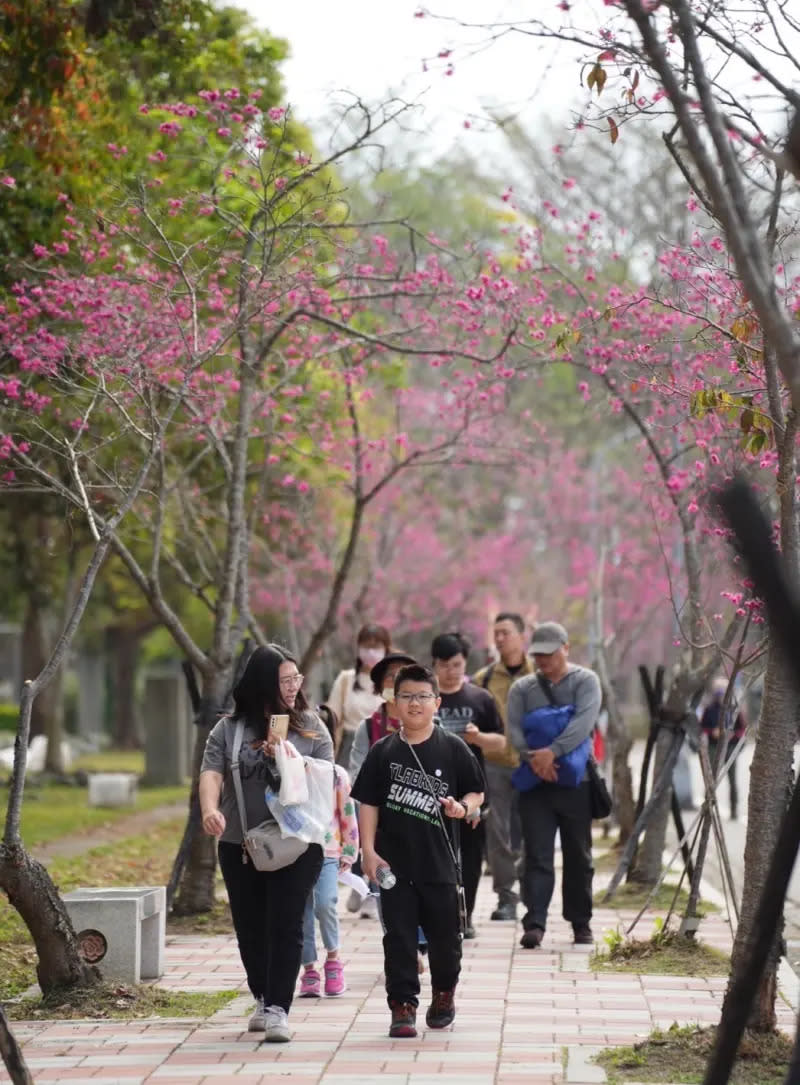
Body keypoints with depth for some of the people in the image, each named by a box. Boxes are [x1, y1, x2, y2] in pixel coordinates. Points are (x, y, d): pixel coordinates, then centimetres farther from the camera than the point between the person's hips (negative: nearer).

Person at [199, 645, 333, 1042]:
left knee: (285, 926, -10)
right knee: (250, 928, 10)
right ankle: (264, 999, 29)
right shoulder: (229, 729, 3)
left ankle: (278, 1009, -10)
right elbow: (211, 773, -9)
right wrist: (210, 810, -29)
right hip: (240, 846, 1)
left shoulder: (310, 727, 5)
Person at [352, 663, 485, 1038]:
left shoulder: (453, 749, -1)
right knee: (399, 937, 0)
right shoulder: (383, 752, 1)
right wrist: (368, 851, -4)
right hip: (394, 863, 0)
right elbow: (368, 803, 3)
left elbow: (476, 793, 7)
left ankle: (444, 993, 34)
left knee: (444, 936, 10)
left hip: (439, 862, 0)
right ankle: (403, 1007, 6)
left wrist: (463, 807, -16)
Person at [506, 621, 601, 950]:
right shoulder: (522, 688, 10)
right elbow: (513, 728, -1)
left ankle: (581, 923, 20)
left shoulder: (585, 681, 2)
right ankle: (534, 923, -11)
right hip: (535, 784, 1)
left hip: (576, 783, -1)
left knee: (578, 857, 8)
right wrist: (532, 756, -19)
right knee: (537, 856, -6)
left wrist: (552, 752, -24)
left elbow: (582, 723, -13)